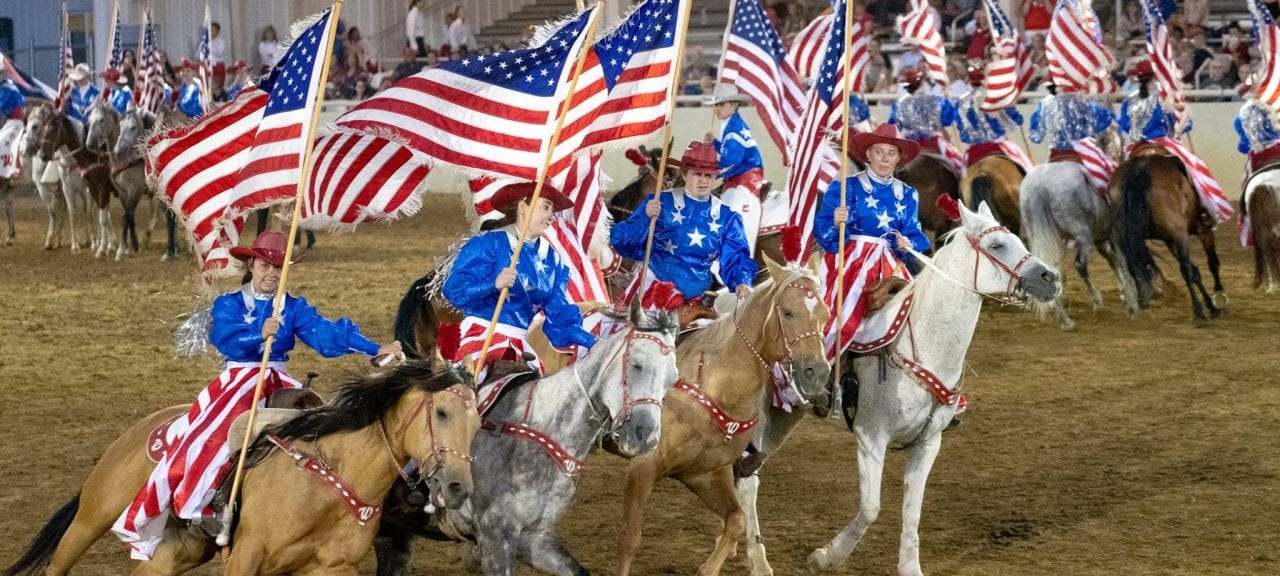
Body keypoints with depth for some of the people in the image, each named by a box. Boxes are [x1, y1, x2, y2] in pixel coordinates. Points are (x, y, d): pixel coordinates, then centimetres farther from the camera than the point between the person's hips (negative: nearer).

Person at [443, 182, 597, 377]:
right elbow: (453, 289, -14)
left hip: (518, 343, 7)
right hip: (482, 332, -7)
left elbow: (559, 312, 15)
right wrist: (494, 284, -31)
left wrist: (594, 344, 3)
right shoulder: (488, 243, -6)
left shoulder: (550, 258, 13)